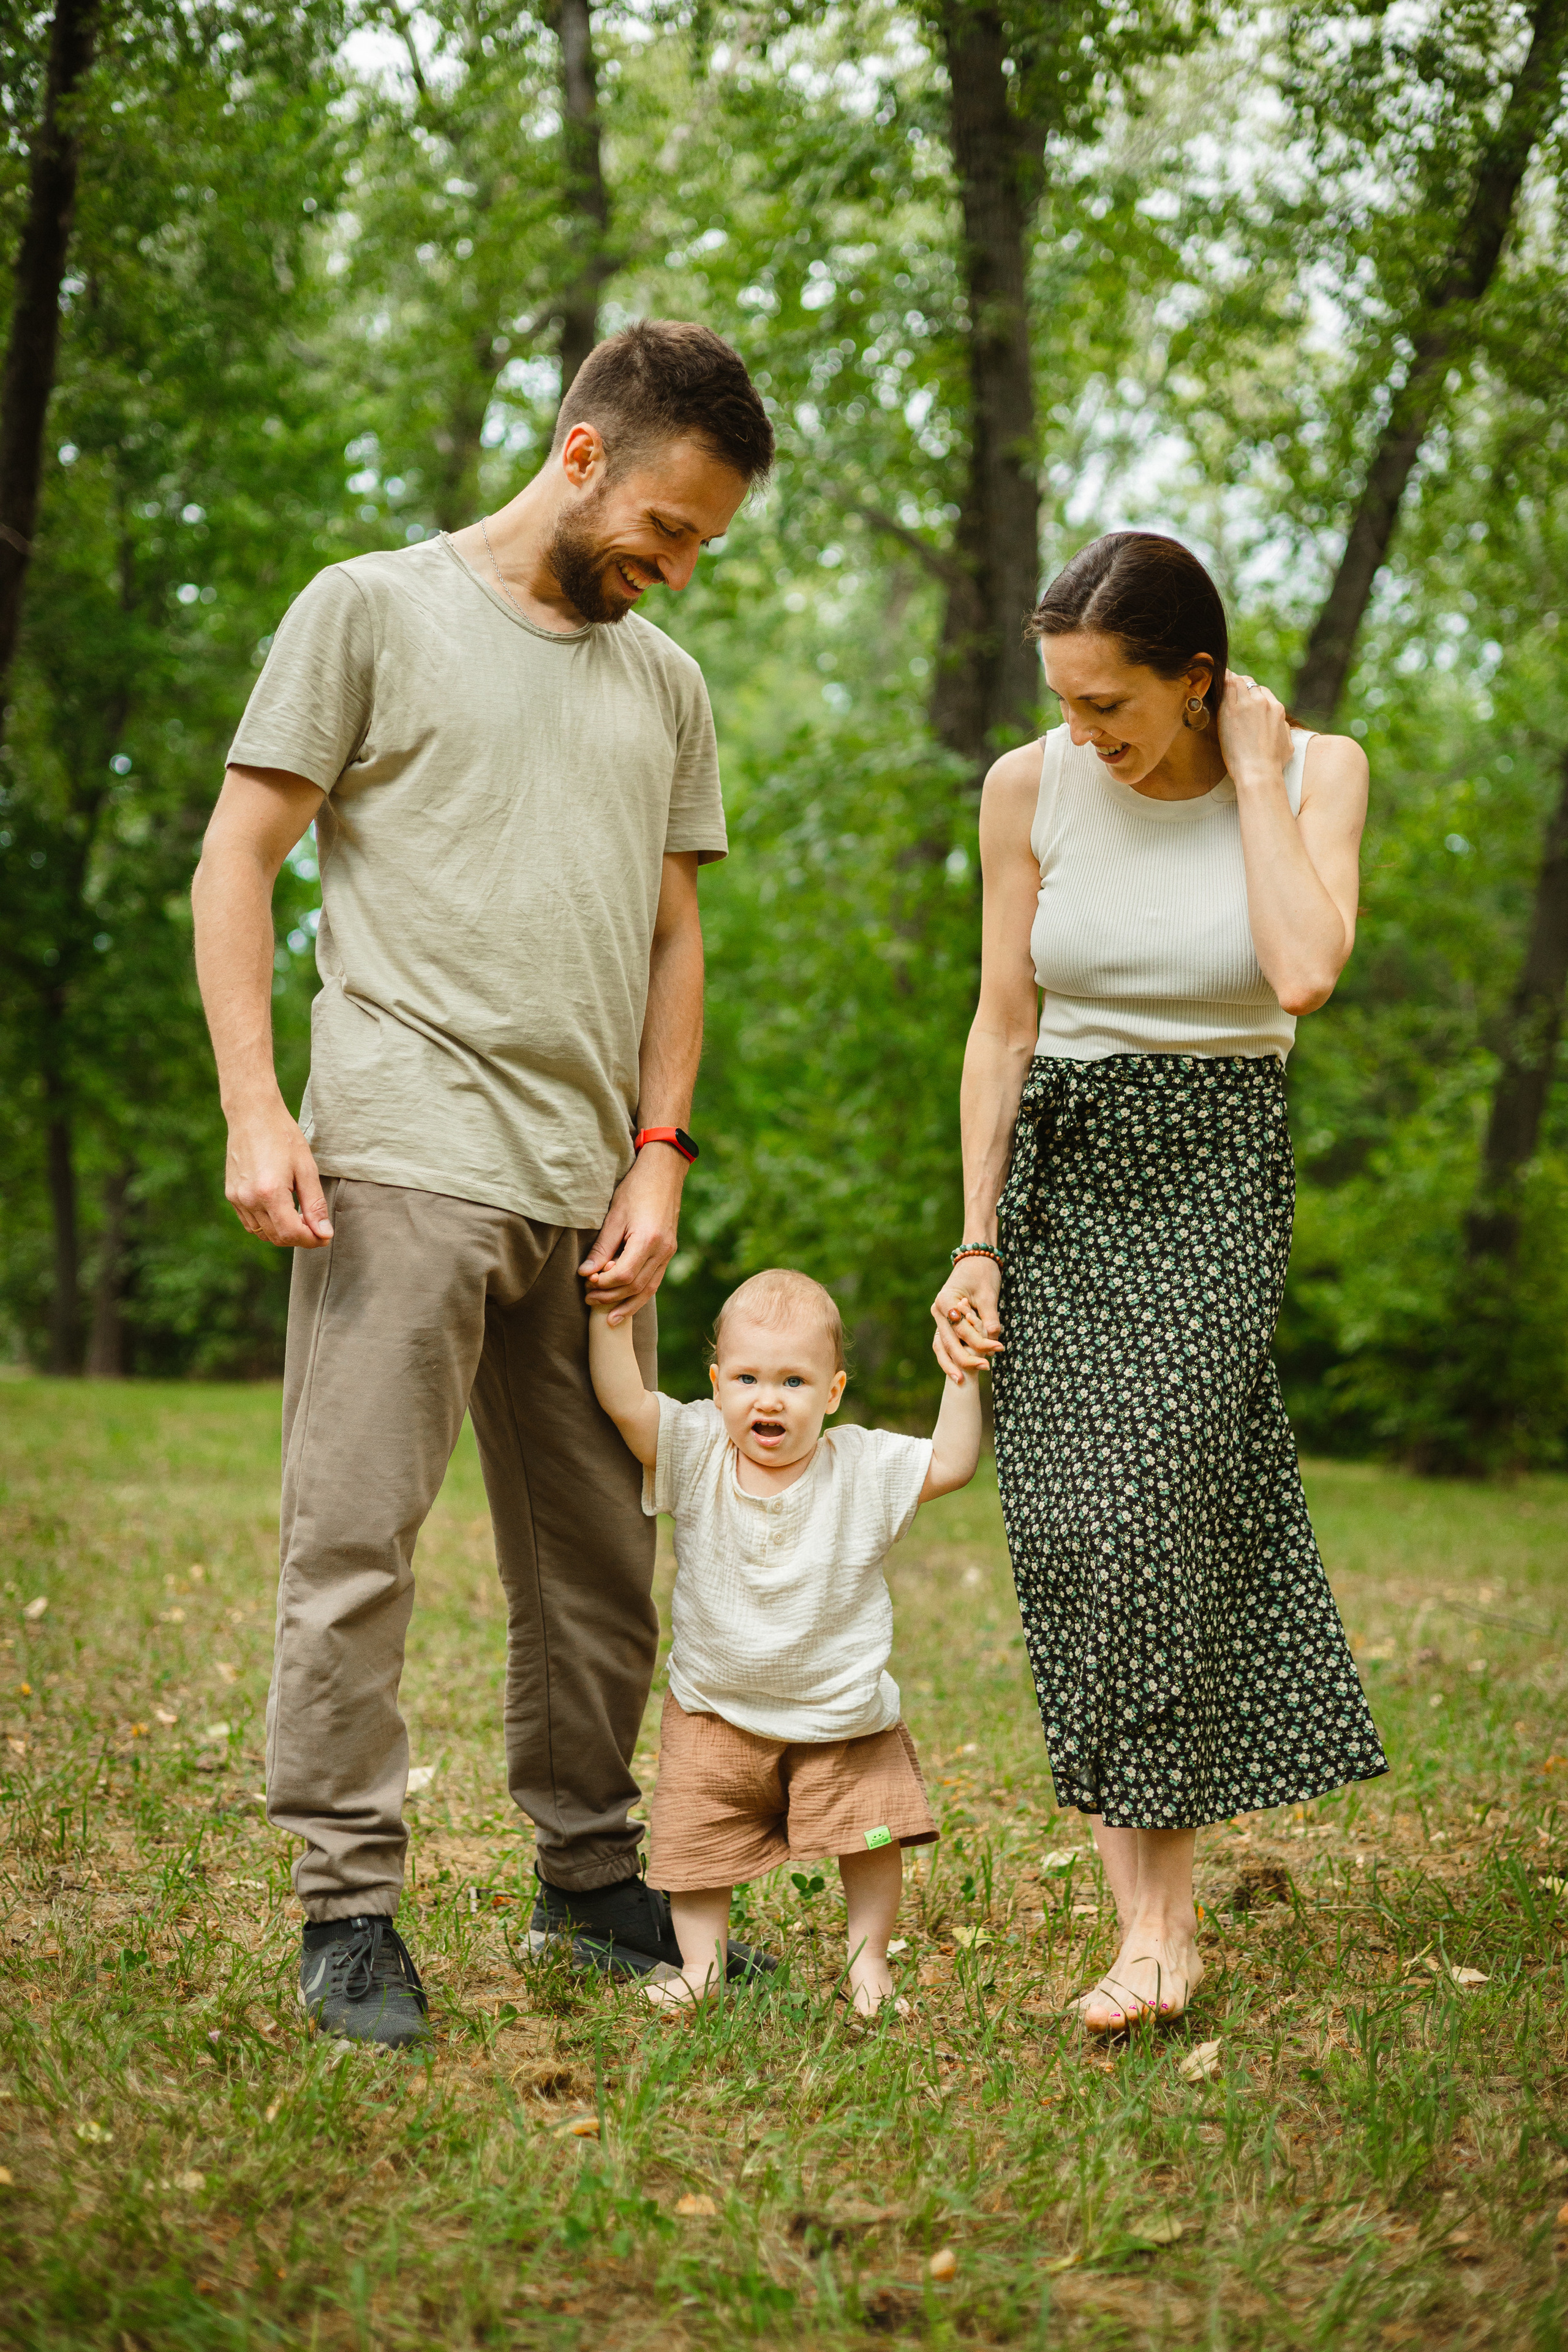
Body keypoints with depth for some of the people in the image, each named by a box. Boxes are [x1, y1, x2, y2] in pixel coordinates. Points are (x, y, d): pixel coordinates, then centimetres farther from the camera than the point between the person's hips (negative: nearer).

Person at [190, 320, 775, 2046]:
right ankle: (348, 1903, 3)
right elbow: (238, 859, -1)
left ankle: (590, 1881, 22)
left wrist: (660, 1155, 8)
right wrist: (254, 1107, -10)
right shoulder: (374, 610, 3)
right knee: (355, 1533, -6)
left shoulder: (664, 683, 18)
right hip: (403, 1167, -5)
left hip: (585, 1190, 6)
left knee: (601, 1559, 10)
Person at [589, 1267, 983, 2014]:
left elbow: (951, 1464, -9)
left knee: (872, 1836, 3)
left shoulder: (860, 1468, -9)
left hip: (843, 1714, 0)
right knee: (696, 1840, -2)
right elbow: (624, 1402, -21)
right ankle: (701, 1962, 17)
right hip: (718, 1713, 0)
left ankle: (868, 1958, 22)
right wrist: (612, 1316, -29)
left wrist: (961, 1379, -18)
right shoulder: (696, 1453, -10)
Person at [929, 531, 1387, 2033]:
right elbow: (1003, 1028, 4)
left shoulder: (1317, 772, -4)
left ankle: (1155, 1919, -8)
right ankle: (1156, 1920, -1)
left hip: (1213, 1177, -2)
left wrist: (1251, 771, -14)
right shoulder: (1030, 788, 0)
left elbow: (1306, 973, -22)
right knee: (1075, 1530, -8)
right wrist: (975, 1246, 0)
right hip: (1059, 1175, 2)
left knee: (1136, 1507, -18)